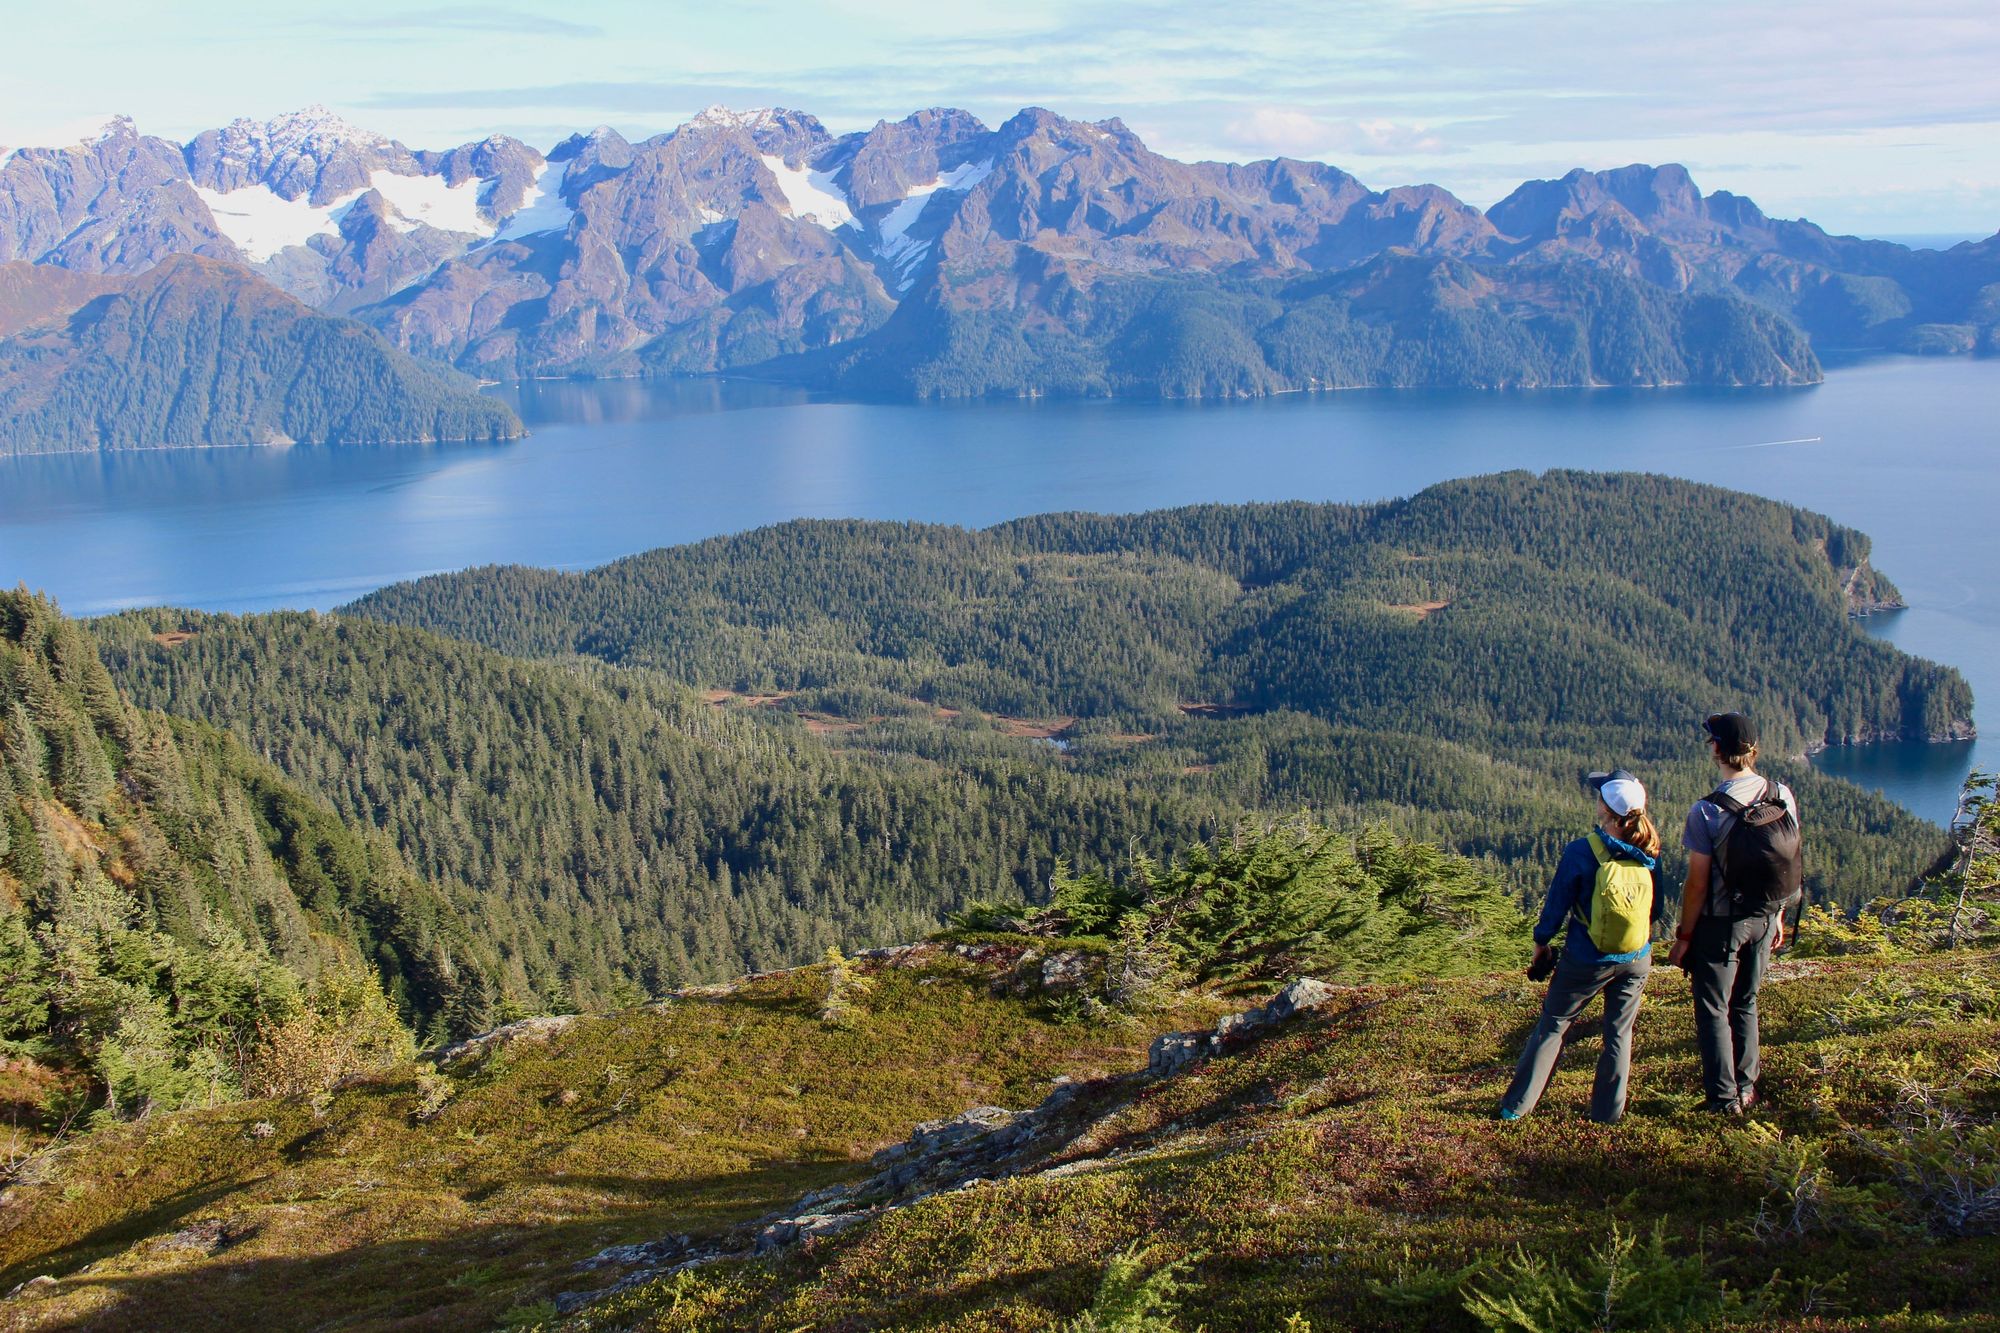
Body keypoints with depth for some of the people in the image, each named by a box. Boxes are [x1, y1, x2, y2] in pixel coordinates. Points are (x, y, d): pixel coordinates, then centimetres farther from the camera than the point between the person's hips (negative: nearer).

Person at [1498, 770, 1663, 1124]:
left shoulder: (1581, 852, -18)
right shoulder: (1649, 855, -7)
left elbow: (1557, 905, -9)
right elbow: (1656, 908, 6)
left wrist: (1540, 941, 7)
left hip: (1586, 959, -2)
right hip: (1637, 960, 2)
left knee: (1552, 1025, 10)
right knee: (1619, 1033, 15)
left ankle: (1516, 1105, 14)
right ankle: (1608, 1111, 20)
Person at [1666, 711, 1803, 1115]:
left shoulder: (1707, 812, -22)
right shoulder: (1783, 797, -6)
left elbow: (1697, 884, -17)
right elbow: (1788, 864, 4)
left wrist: (1683, 936, -6)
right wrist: (1777, 916, 16)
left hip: (1720, 925, -5)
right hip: (1764, 920, 5)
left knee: (1714, 1011, 9)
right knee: (1746, 1005, 21)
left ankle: (1725, 1098, 13)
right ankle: (1746, 1088, 28)